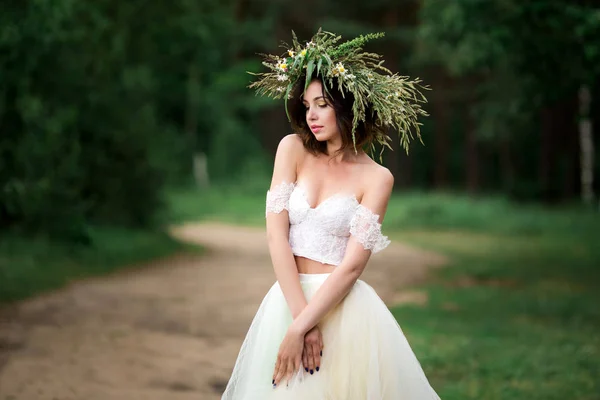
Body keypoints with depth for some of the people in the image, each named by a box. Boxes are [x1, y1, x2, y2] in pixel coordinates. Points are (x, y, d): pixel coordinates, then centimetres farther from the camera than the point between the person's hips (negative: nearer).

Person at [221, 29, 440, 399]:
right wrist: (300, 315, -16)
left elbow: (352, 264, -11)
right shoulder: (293, 150, 2)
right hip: (288, 299, 2)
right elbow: (276, 234, -6)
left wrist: (301, 328, -19)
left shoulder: (376, 178, -3)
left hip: (344, 307, -2)